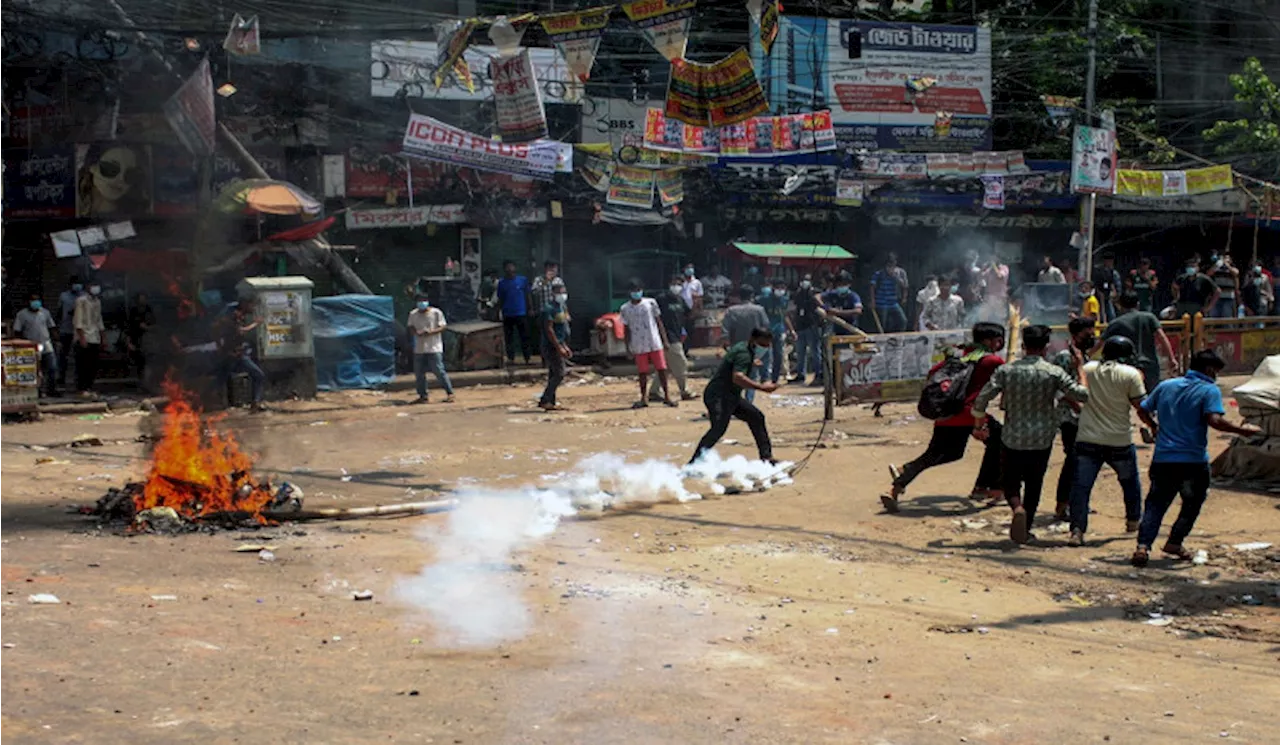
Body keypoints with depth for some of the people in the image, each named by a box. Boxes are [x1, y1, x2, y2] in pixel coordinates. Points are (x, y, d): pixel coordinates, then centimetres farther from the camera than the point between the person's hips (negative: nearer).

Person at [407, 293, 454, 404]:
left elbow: (443, 326, -5)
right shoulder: (413, 314, 8)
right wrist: (417, 333, -11)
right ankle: (423, 396, 17)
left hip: (434, 348, -5)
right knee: (419, 373, 6)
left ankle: (450, 393, -4)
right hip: (419, 348, 5)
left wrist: (431, 332, -20)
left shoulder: (436, 313, -4)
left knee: (439, 371, -10)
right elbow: (410, 327, 11)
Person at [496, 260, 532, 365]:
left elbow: (527, 295, 6)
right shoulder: (502, 282, 4)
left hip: (521, 313, -1)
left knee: (525, 337, 0)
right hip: (507, 314, 1)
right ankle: (510, 358, 9)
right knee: (509, 337, 4)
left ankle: (527, 358, 5)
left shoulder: (523, 280, 2)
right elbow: (500, 299, 8)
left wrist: (530, 309, 3)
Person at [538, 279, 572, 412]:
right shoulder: (549, 309, -15)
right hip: (552, 346, -10)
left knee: (554, 375, 11)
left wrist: (565, 347, 21)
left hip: (558, 345, 10)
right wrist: (559, 347, -20)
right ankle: (544, 401, -10)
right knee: (559, 374, -12)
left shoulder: (563, 307, 15)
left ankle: (551, 402, 16)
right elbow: (549, 330, -20)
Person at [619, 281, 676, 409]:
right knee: (643, 372, 3)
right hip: (639, 346, 0)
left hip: (655, 343, 0)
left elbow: (659, 322, 7)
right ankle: (643, 399, 11)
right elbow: (627, 329, 7)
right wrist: (628, 348, 2)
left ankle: (667, 396, 7)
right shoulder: (625, 309, 3)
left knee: (661, 369, -1)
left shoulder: (650, 303, 4)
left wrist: (665, 340, 1)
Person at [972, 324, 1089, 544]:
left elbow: (982, 399, -10)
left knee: (1010, 481, 13)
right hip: (1041, 441, 0)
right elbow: (1082, 395, -8)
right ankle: (1025, 529, 19)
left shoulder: (1006, 371, -6)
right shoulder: (1054, 373, -9)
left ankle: (1017, 507, -17)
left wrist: (979, 424, 6)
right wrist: (1080, 367, 5)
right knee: (1034, 485, 16)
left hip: (1012, 439, 0)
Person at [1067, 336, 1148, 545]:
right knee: (1130, 481, 23)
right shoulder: (1130, 374, -7)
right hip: (1119, 441, -1)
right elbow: (1142, 407, -5)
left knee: (1081, 485, -2)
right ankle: (1133, 520, 37)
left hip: (1087, 439, 1)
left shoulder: (1087, 369, 4)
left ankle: (1077, 530, -14)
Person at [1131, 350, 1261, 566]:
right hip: (1193, 461, -4)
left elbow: (1143, 410, 16)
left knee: (1155, 505, 4)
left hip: (1162, 459, 4)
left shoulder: (1165, 386, 11)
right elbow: (1214, 420, -20)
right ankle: (1175, 542, 15)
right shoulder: (1209, 390, -5)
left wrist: (1155, 427, 34)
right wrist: (1242, 430, -10)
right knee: (1192, 504, 18)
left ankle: (1143, 546, -13)